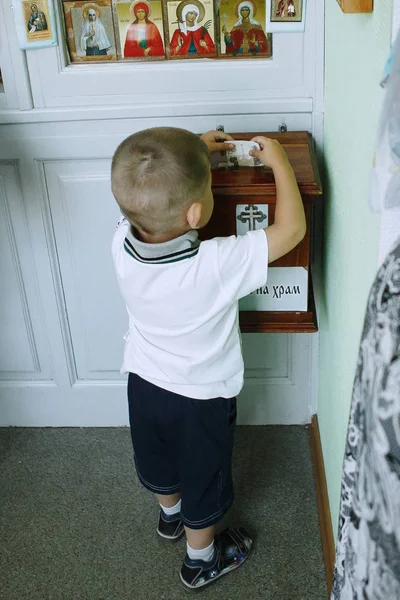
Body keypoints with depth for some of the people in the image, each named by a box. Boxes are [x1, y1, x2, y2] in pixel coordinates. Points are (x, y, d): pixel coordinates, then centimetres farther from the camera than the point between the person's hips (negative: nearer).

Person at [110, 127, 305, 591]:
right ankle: (201, 559, 45)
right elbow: (291, 229, -27)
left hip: (143, 383, 5)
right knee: (203, 479, 21)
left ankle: (170, 515, 60)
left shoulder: (122, 243, -23)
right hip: (201, 398, -5)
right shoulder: (216, 265, -38)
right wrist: (278, 160, -15)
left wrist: (192, 153, 2)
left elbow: (148, 194, 0)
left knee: (158, 460, 31)